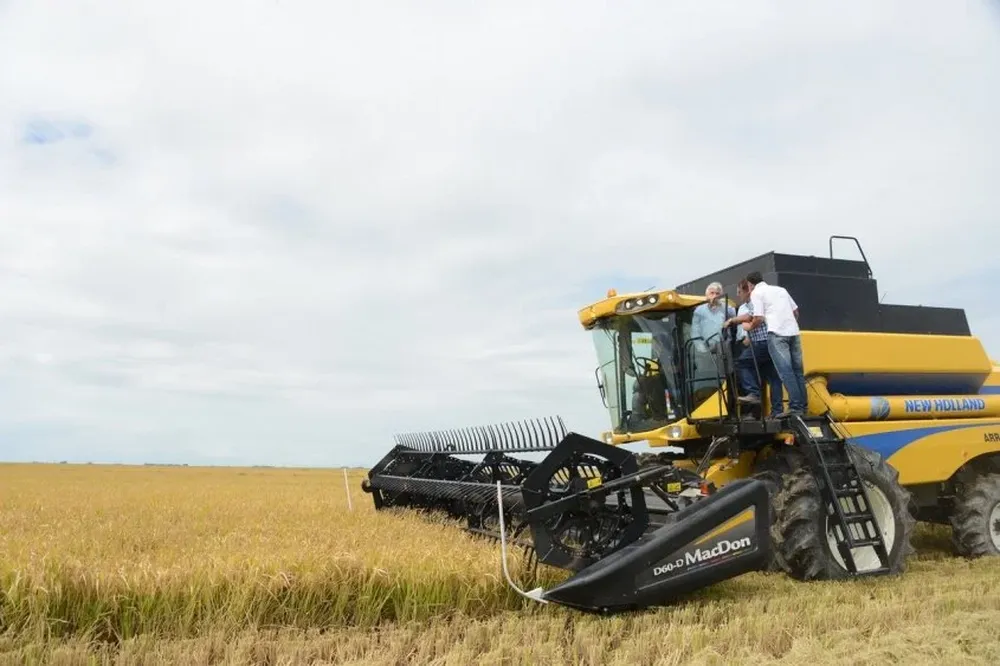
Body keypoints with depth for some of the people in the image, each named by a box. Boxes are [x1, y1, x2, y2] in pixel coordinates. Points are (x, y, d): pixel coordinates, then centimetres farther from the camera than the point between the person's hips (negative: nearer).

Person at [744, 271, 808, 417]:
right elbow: (796, 311, 23)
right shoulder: (781, 289, 25)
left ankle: (795, 406, -14)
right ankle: (803, 405, 10)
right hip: (793, 332, 6)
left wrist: (750, 327, 15)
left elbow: (759, 318, -4)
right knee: (797, 369, 10)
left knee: (785, 371, -9)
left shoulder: (756, 293, 5)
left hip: (777, 334, -6)